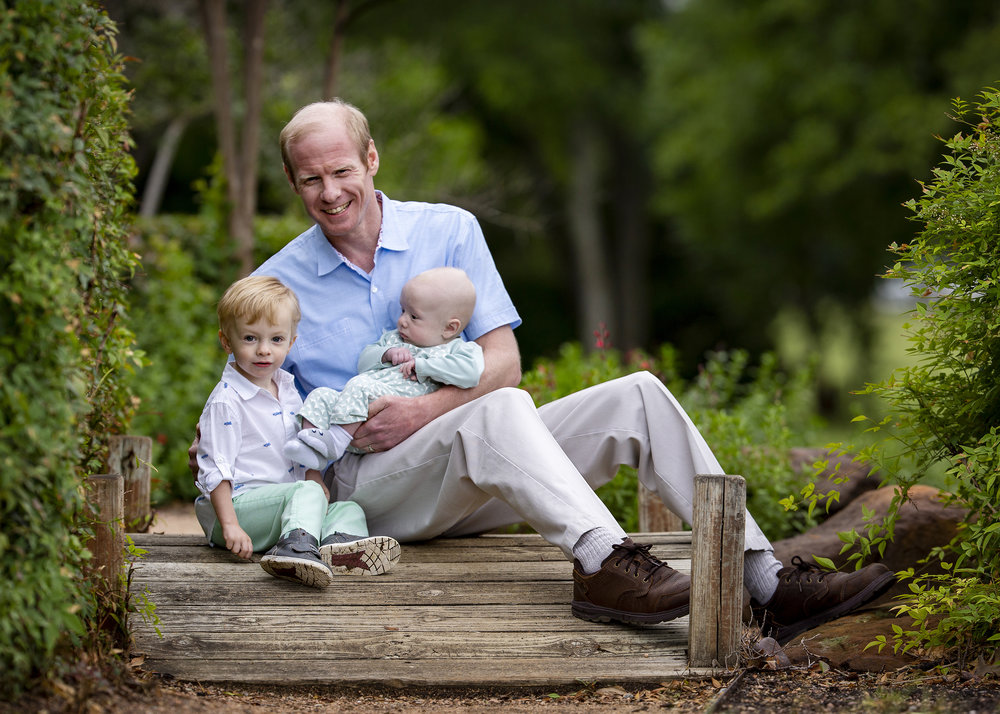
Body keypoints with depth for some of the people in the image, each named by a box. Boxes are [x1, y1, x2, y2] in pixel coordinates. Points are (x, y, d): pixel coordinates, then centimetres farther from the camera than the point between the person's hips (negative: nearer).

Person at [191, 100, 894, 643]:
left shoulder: (449, 231, 7)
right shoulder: (276, 284, 4)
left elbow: (503, 359, 0)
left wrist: (424, 410, -15)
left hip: (481, 474, 3)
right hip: (368, 483, -3)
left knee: (637, 396, -15)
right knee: (499, 410, -35)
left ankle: (769, 581, -23)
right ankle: (604, 564, -53)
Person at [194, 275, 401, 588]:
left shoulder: (287, 389, 14)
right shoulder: (226, 401, -13)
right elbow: (215, 470, -15)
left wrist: (316, 478, 8)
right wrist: (229, 525, -23)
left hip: (288, 499, 9)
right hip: (240, 501, -9)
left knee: (349, 509, -4)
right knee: (307, 492, -29)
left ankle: (337, 541, -40)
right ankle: (299, 544, -59)